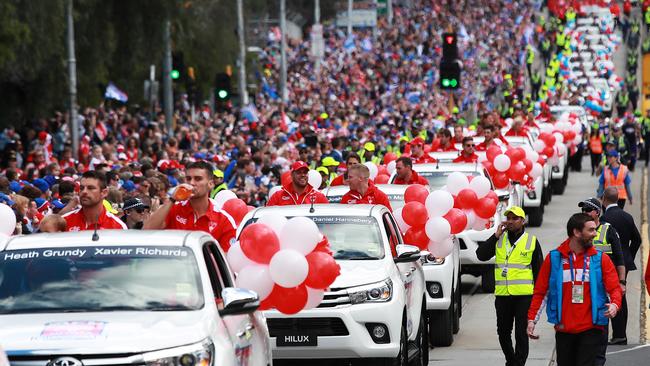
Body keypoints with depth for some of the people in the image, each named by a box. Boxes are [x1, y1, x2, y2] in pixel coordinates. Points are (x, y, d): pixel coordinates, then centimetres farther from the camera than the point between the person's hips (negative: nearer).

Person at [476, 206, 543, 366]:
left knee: (521, 333, -4)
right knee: (503, 332, 12)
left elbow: (539, 269, 4)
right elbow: (481, 255, -3)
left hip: (524, 295, -3)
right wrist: (496, 235, -8)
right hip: (502, 294, 4)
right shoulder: (499, 240, 9)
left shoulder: (532, 241, 2)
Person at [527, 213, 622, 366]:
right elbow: (540, 292, 7)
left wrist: (615, 304, -23)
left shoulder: (601, 259, 3)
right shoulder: (554, 258, 3)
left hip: (591, 329, -1)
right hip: (563, 329, 1)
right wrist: (532, 319, 1)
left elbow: (614, 288, -1)